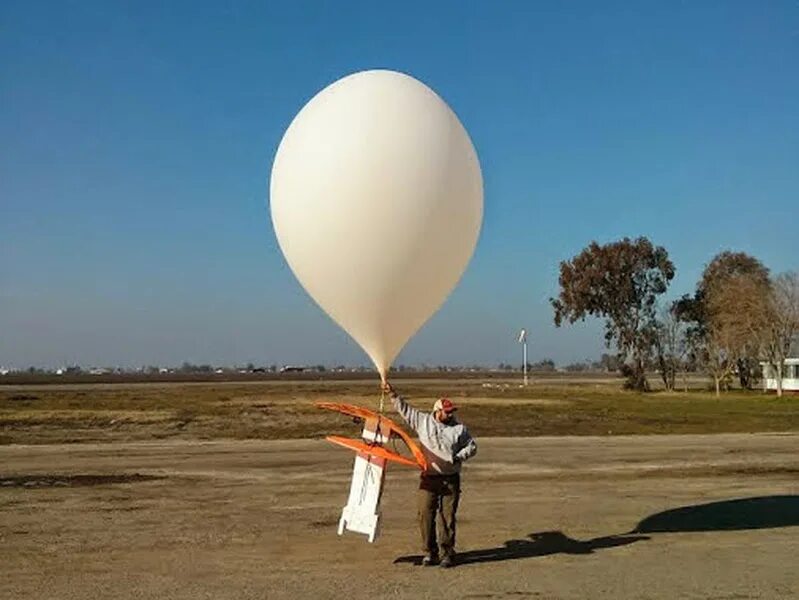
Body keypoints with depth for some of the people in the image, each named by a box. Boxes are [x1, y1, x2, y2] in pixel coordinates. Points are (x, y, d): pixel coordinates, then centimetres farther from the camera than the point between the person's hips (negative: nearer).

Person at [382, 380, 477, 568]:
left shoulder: (459, 428, 3)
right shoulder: (423, 421, 4)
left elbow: (472, 446, 9)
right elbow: (404, 409, 9)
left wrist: (459, 457, -6)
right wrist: (392, 394, 3)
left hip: (451, 480, -1)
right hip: (429, 479, 1)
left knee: (448, 516, 1)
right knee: (426, 515, 1)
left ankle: (447, 553, 11)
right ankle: (429, 552, 13)